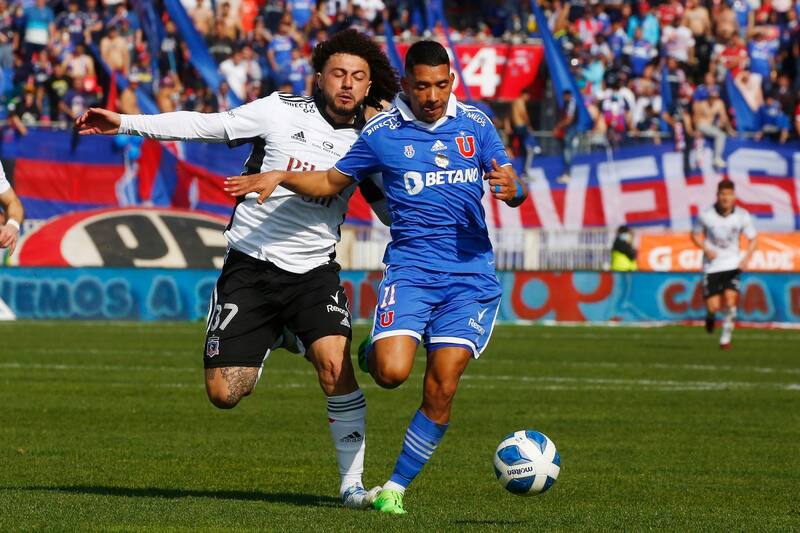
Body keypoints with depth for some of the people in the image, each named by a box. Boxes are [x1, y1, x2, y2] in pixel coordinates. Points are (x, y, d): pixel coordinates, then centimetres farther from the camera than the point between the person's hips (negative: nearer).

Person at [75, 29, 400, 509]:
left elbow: (392, 209, 12)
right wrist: (126, 123, -5)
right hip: (251, 266, 0)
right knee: (224, 394, -3)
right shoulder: (282, 111, -5)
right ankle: (274, 341, 32)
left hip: (313, 271, 0)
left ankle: (353, 483, -13)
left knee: (335, 364, -26)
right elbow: (205, 126, -2)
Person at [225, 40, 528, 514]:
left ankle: (396, 488, 6)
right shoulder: (381, 132, 3)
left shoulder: (475, 123, 6)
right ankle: (372, 352, 17)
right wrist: (280, 177, -1)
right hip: (410, 269, -1)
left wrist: (512, 189, -17)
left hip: (470, 275, 1)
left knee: (441, 390, -8)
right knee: (392, 372, -22)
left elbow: (512, 186, 7)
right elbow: (333, 181, 15)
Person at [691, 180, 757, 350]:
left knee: (730, 300, -16)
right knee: (713, 307, -7)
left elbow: (752, 239, 4)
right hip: (712, 265, 0)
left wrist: (746, 258, -12)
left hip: (732, 265, 0)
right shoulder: (706, 215, -9)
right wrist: (706, 249, -13)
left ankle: (726, 338, 2)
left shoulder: (742, 216, -7)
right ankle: (710, 316, 32)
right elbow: (695, 235, 5)